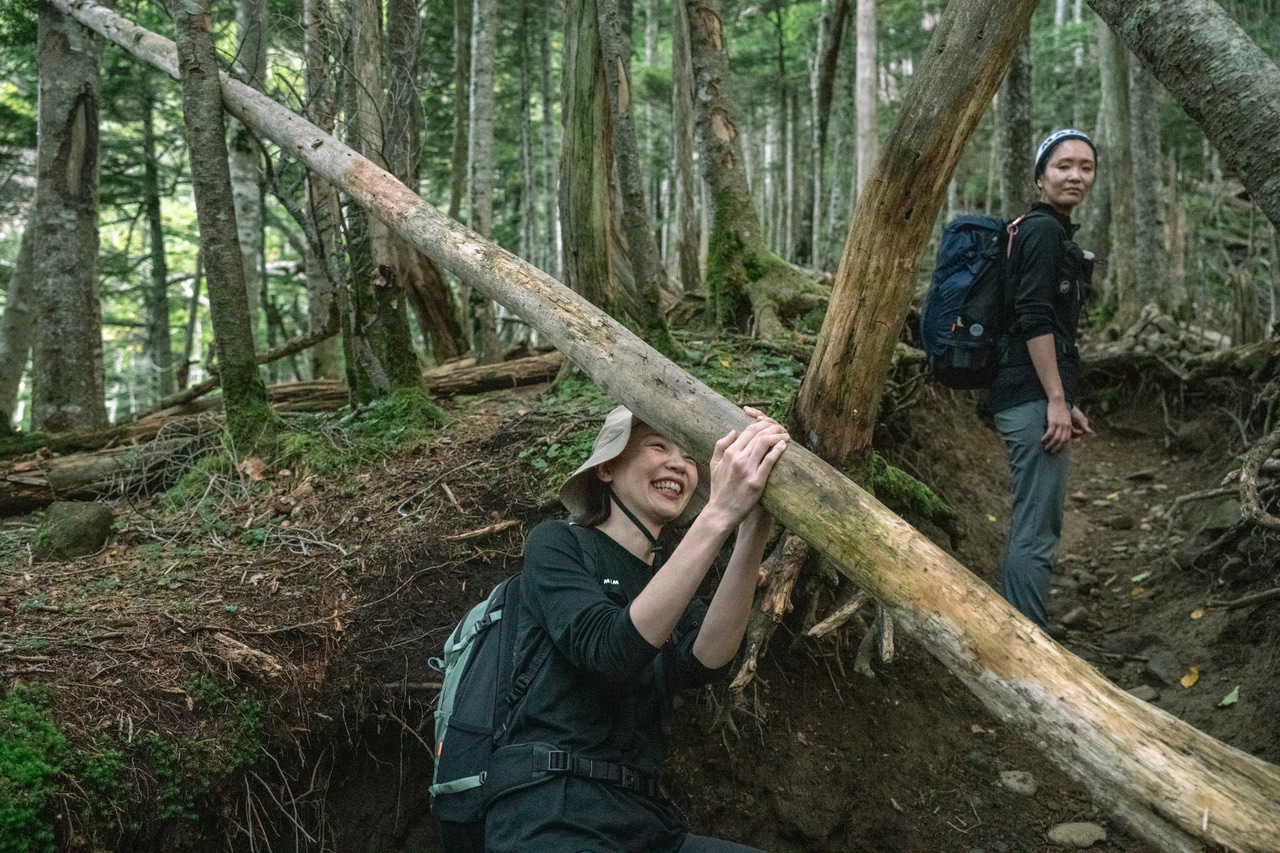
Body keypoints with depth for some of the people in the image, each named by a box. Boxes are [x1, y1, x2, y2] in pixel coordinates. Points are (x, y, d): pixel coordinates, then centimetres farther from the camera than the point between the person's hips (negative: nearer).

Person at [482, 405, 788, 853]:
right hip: (549, 812, -5)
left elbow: (704, 660, -6)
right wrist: (718, 515, -24)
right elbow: (609, 647, -17)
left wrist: (755, 528, -19)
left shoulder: (672, 582, 18)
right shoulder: (557, 543, 3)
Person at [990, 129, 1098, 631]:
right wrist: (1056, 400, -20)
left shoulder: (1054, 231, 21)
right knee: (1038, 531, -8)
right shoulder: (1043, 229, -9)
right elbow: (1034, 318, -19)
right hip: (1034, 398, -11)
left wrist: (1067, 401, 22)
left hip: (1036, 397, 11)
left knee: (1030, 527, 15)